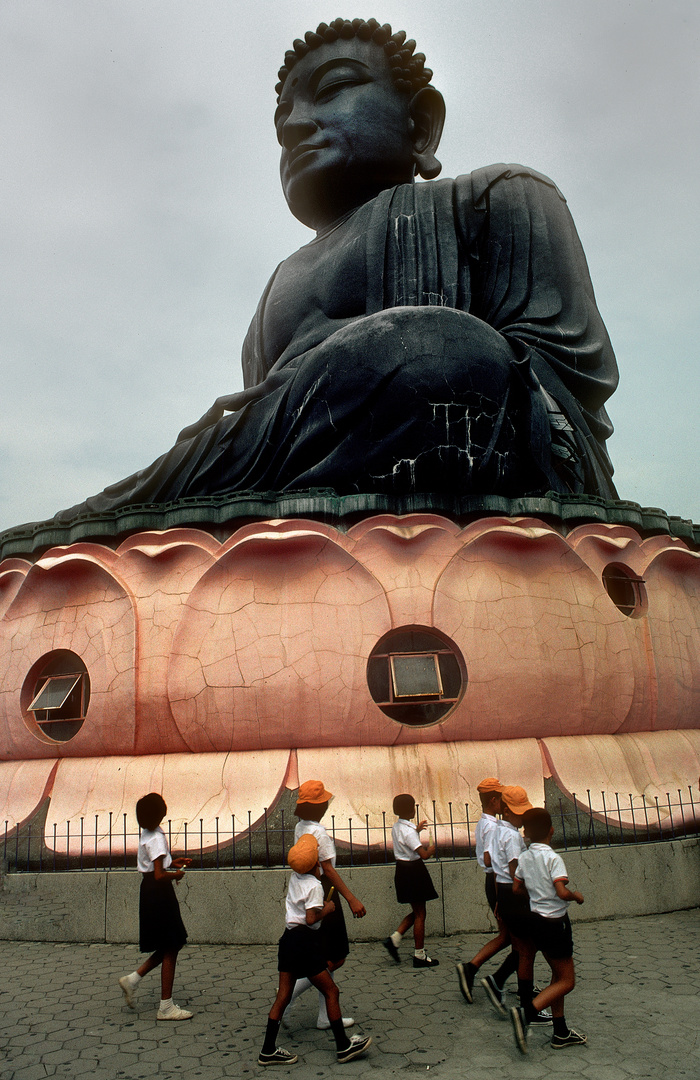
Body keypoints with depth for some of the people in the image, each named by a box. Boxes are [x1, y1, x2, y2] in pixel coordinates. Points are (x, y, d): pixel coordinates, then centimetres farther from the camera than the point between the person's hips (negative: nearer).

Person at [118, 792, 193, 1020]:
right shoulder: (156, 838, -21)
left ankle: (132, 979, 19)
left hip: (150, 892, 10)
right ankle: (166, 1007, 7)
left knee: (169, 947, 17)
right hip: (159, 893, -10)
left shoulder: (148, 834, 9)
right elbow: (159, 875, -26)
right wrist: (176, 875, -9)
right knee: (170, 949, -1)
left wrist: (172, 863, 13)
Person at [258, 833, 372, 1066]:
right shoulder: (314, 885, -15)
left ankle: (268, 1051, 13)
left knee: (283, 996, 11)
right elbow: (311, 918, -23)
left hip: (288, 939, 8)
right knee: (331, 991, 3)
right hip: (304, 942, -8)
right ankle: (343, 1046, 10)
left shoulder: (295, 877, 7)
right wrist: (328, 909, -8)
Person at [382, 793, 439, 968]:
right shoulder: (409, 831, -23)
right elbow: (424, 854, -28)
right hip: (414, 872, -9)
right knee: (420, 914, 4)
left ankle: (393, 939, 11)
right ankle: (420, 956, 12)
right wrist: (431, 848, -8)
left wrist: (416, 830, 31)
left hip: (402, 871, 9)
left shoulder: (396, 827, 5)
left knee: (416, 911, 19)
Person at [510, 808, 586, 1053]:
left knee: (558, 975, 19)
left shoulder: (524, 858, 1)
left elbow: (517, 889, 8)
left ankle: (561, 1033, 23)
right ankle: (526, 1012, -15)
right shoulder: (553, 858, -19)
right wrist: (576, 896, -7)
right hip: (554, 923, -7)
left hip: (535, 920, 7)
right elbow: (562, 892, -27)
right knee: (567, 980, 2)